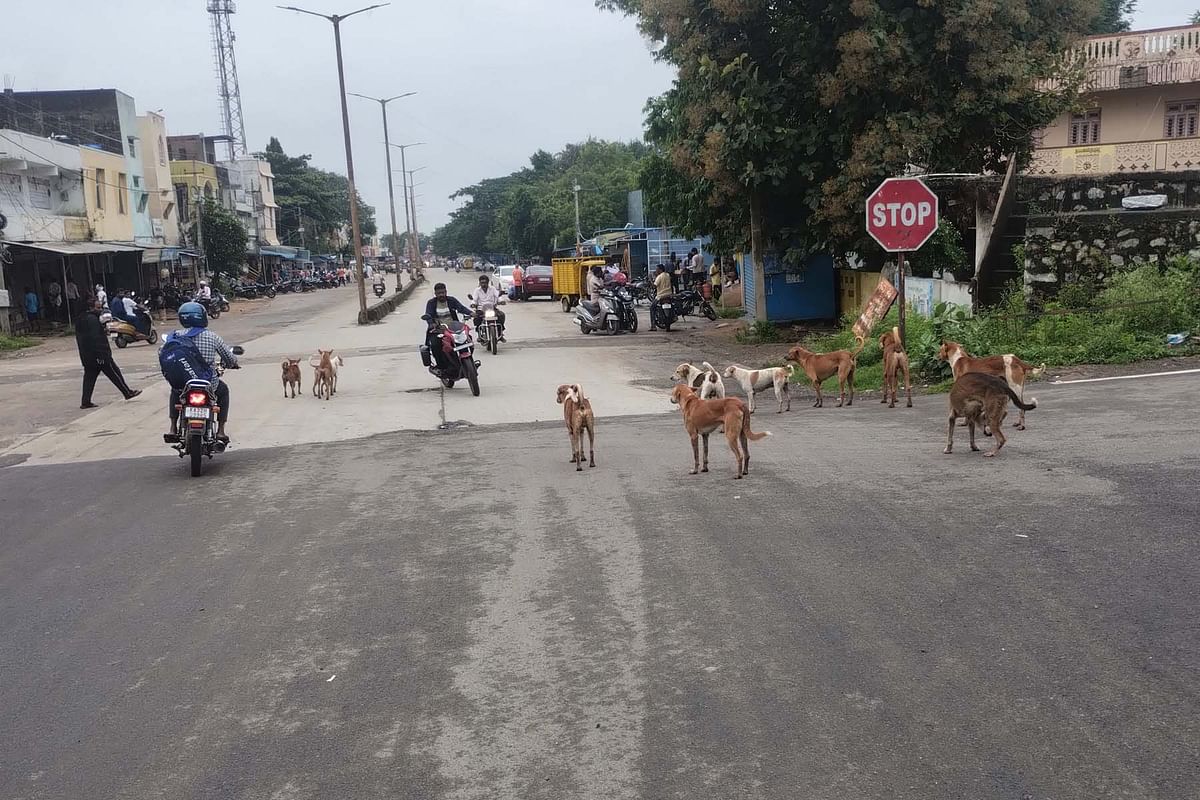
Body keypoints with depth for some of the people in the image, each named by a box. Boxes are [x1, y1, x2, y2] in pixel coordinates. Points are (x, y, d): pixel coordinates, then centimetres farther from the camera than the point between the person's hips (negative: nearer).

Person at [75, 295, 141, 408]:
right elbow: (95, 338, -24)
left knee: (89, 376, 9)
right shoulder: (92, 319, -17)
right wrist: (101, 355, -24)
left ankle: (85, 401, 7)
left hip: (86, 356, 10)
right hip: (97, 355, -9)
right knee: (114, 373, 2)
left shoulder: (81, 319, 15)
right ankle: (128, 392, 10)